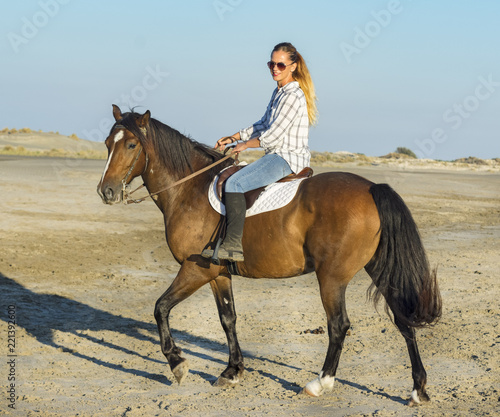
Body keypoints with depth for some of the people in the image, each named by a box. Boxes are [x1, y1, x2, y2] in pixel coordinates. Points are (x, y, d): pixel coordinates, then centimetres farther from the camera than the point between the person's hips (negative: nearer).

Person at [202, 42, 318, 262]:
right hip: (277, 156, 11)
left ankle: (233, 245, -27)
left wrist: (245, 145, -4)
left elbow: (273, 136, -18)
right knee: (234, 181, 20)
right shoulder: (278, 92, 15)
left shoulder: (293, 96, -16)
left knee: (234, 183, -23)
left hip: (287, 159, -11)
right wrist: (233, 138, 15)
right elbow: (263, 125, 23)